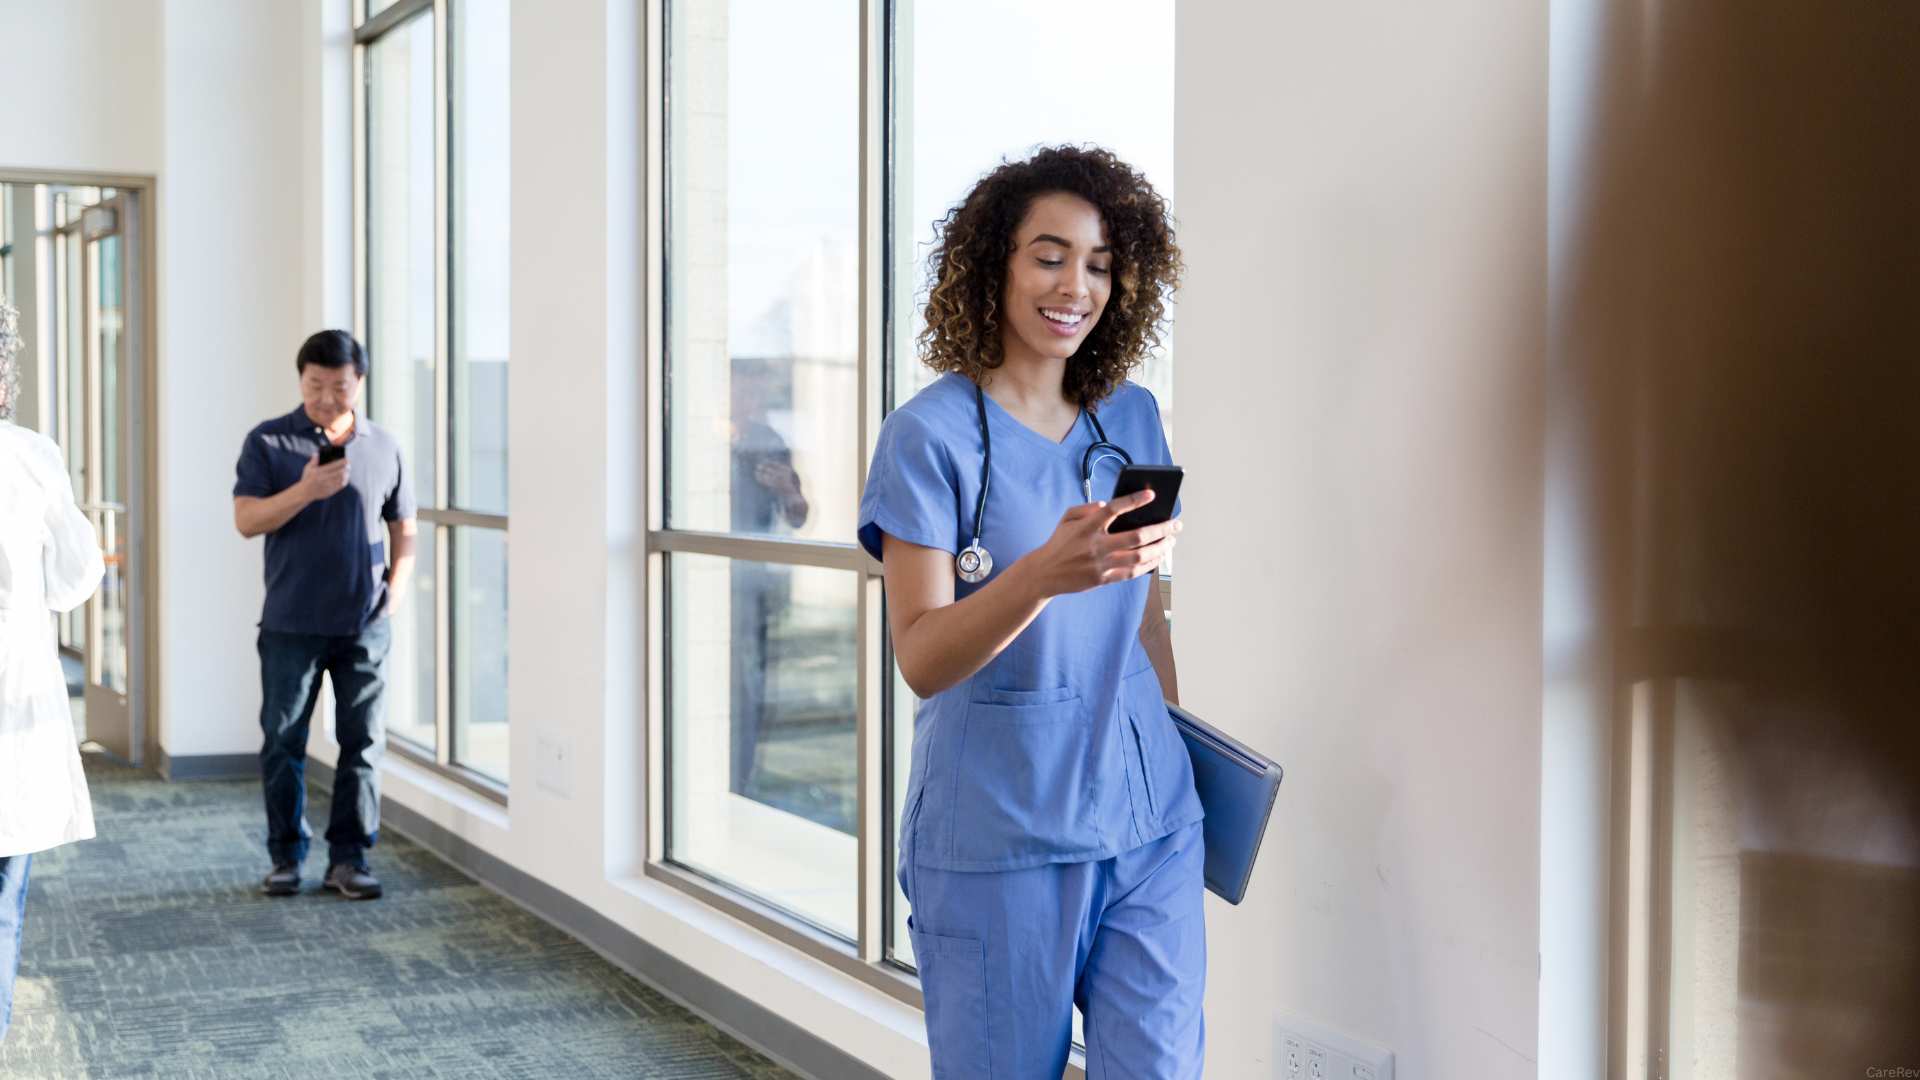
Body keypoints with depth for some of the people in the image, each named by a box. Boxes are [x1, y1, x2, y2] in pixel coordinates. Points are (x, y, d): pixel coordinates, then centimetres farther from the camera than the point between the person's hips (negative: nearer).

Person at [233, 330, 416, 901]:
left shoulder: (383, 447, 8)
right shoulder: (269, 442, 0)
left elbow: (402, 526, 15)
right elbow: (246, 520, -8)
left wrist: (397, 586, 1)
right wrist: (305, 490, -22)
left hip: (365, 624, 2)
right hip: (291, 624, -2)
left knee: (362, 741, 3)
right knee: (282, 741, 4)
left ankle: (349, 856, 11)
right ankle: (286, 855, 15)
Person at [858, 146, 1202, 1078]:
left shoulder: (1133, 420, 8)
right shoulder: (931, 435, -8)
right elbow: (921, 661, -15)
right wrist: (1045, 573, -30)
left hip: (1147, 823, 4)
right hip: (997, 835, -4)